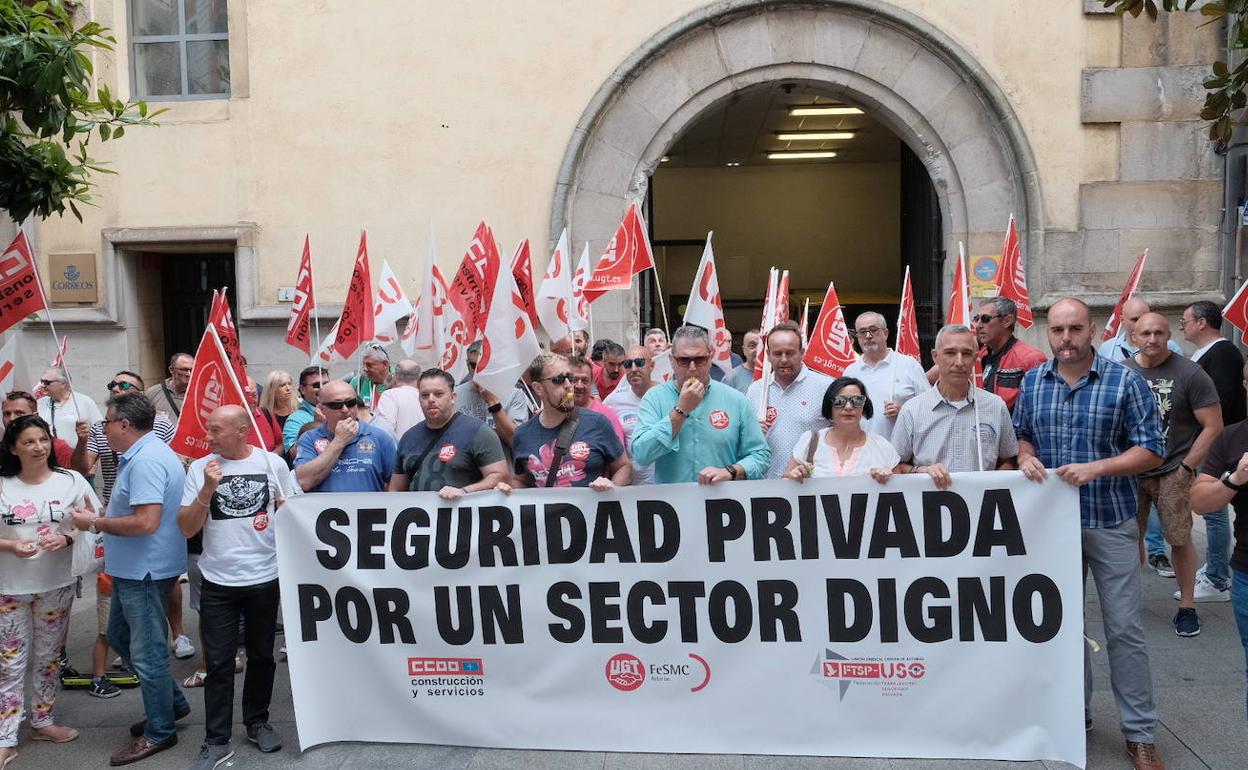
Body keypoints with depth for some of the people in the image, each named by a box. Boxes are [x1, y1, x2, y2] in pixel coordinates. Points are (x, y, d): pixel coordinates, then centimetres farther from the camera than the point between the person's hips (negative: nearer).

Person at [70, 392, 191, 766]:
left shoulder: (146, 461, -23)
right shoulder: (142, 453, 11)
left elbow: (146, 522, -30)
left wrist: (95, 523, -18)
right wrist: (98, 516, 8)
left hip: (146, 570, -11)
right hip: (134, 568, 11)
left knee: (146, 651, 1)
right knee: (119, 636, 22)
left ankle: (159, 732, 15)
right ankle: (172, 701, 32)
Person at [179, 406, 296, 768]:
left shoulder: (273, 464, -4)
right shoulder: (200, 468, -3)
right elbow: (187, 529, -7)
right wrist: (208, 489, -19)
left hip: (265, 578, 0)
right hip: (218, 582, 0)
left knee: (262, 656, 14)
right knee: (218, 663, 2)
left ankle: (257, 722, 32)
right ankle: (217, 741, 11)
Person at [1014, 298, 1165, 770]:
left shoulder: (1126, 382, -8)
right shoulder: (1031, 382, 4)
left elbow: (1150, 450, -8)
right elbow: (1020, 435, 15)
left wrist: (1096, 468, -22)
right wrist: (1026, 458, -7)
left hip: (1110, 522, -3)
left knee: (1124, 628, 0)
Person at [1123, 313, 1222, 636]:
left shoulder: (1190, 374, -7)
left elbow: (1213, 425, -7)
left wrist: (1186, 467, -10)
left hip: (1172, 472, -3)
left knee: (1180, 538, -2)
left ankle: (1186, 606, 11)